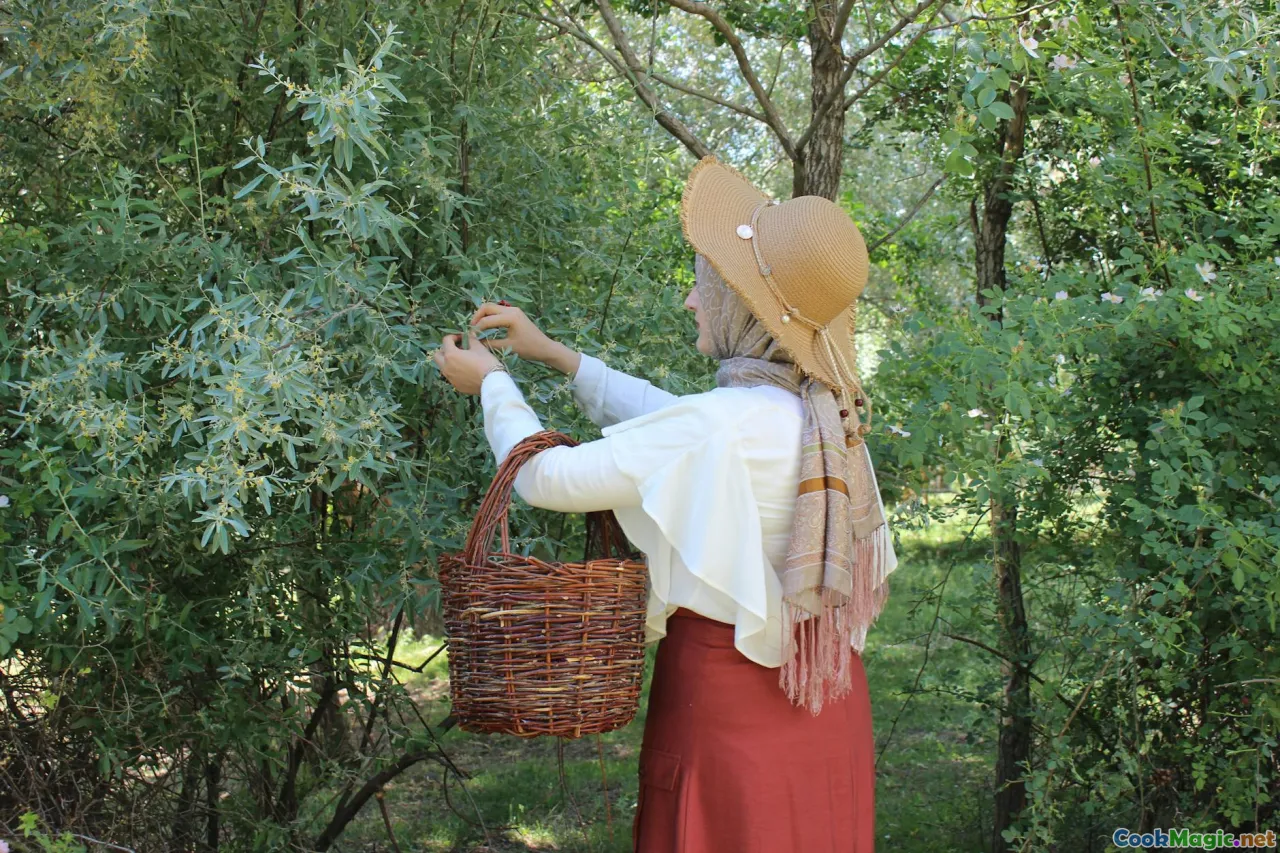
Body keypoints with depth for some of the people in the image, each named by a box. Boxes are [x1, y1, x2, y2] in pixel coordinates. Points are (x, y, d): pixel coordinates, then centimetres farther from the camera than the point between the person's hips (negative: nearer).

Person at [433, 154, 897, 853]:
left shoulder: (718, 423, -21)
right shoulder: (829, 417, 3)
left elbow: (546, 478, -13)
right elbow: (668, 423, 18)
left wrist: (491, 384, 5)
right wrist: (552, 353, 23)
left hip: (729, 693, -7)